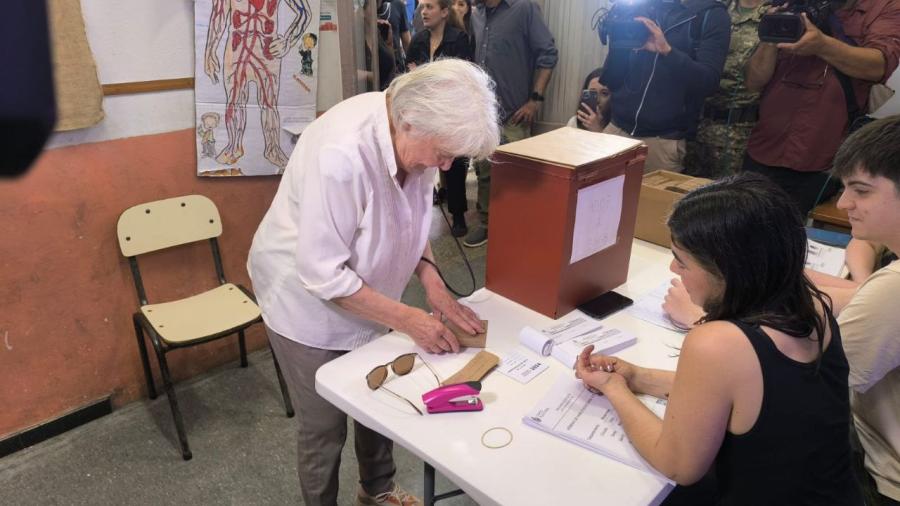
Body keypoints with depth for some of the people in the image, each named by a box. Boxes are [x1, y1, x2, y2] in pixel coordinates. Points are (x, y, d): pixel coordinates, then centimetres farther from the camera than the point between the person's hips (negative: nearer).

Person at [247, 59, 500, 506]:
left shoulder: (412, 137, -13)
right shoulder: (342, 153, -36)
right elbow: (323, 273, -31)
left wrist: (431, 280, -10)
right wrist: (407, 318, -25)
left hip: (363, 294, 7)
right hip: (310, 300, -6)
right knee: (325, 426, 9)